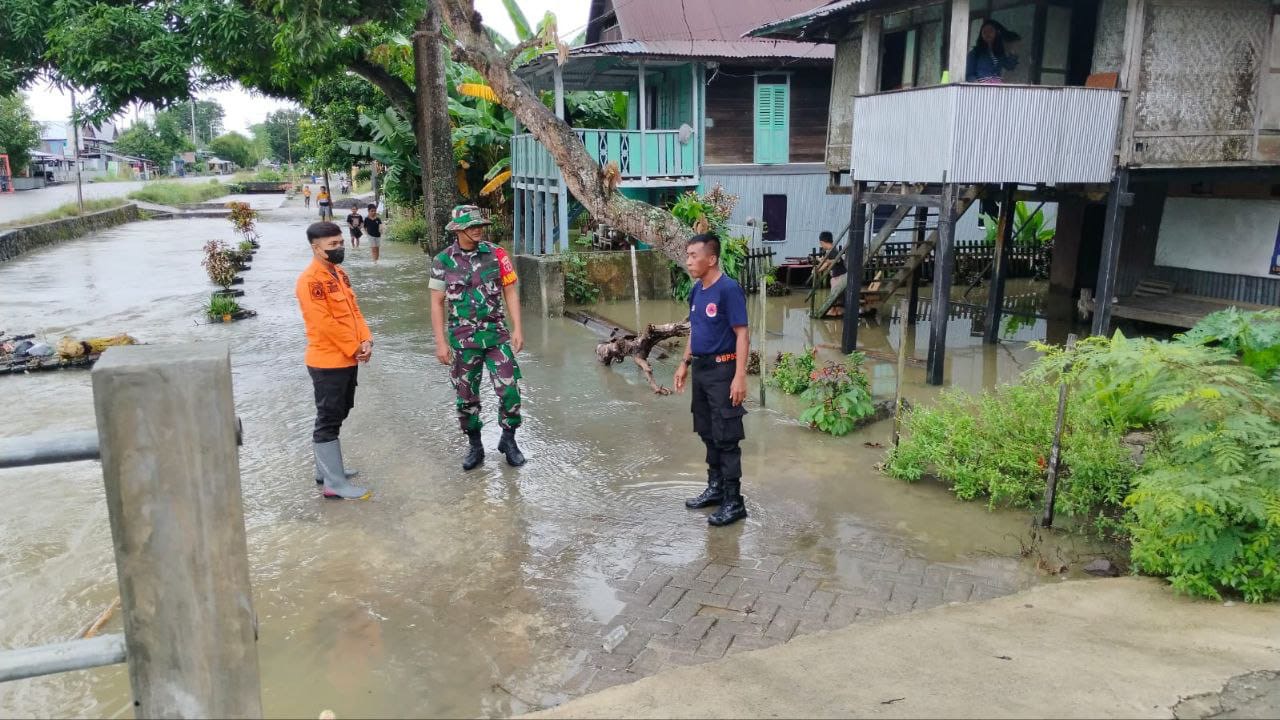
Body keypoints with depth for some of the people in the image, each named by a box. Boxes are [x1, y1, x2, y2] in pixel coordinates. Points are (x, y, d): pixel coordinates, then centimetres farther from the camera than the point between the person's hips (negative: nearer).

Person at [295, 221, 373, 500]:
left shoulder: (339, 274, 11)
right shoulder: (310, 280, -18)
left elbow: (354, 310, 12)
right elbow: (325, 323, -21)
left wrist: (365, 341, -3)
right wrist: (355, 348, -13)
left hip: (348, 359, 9)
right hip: (328, 362, -9)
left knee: (335, 417, 18)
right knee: (329, 421, -1)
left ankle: (325, 469, 32)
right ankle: (335, 484, 5)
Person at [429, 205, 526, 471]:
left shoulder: (496, 254, -2)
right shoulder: (443, 260, -2)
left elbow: (510, 291, 2)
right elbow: (437, 303, 1)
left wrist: (517, 328, -5)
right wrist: (440, 342, -4)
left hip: (496, 334, 0)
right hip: (462, 339, 0)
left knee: (509, 389, -5)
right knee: (466, 396, 9)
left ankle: (509, 441, 17)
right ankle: (475, 446, 26)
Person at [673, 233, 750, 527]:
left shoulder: (729, 289, -17)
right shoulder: (696, 290, 8)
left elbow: (742, 334, -18)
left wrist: (740, 377, -22)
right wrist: (685, 363, 18)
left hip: (722, 371, -8)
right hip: (700, 369, 8)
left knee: (726, 438, -3)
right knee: (708, 433, 16)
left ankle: (734, 502, 4)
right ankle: (715, 488, 30)